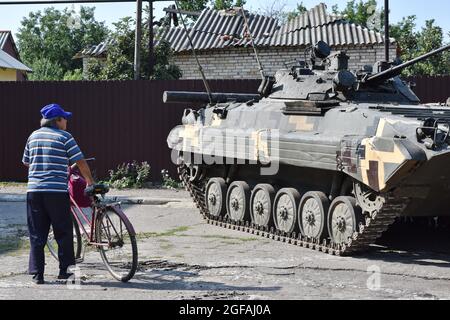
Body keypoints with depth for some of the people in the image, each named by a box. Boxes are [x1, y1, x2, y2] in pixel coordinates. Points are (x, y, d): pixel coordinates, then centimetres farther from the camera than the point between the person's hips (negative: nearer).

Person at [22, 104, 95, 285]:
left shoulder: (33, 136, 13)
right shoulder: (64, 137, -3)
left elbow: (26, 162, 21)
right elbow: (81, 162, -5)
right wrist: (90, 181, 8)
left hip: (34, 190, 5)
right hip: (57, 191, -4)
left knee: (37, 234, 8)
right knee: (63, 233, 8)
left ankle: (37, 274, 7)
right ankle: (64, 271, 11)